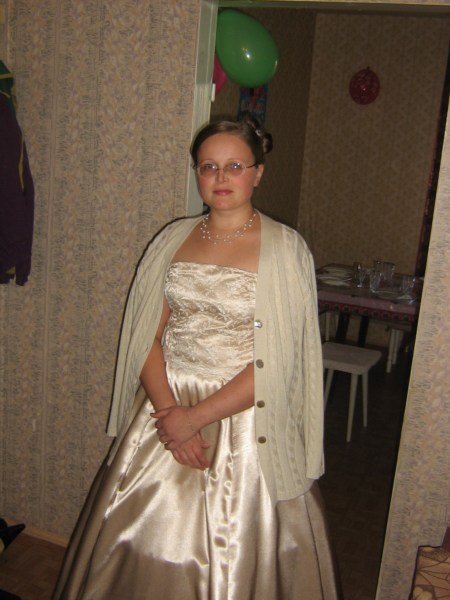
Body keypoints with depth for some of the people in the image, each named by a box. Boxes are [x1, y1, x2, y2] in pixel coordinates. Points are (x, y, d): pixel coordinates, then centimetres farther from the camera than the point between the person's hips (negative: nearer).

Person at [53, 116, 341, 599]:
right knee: (148, 547, 15)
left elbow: (277, 361, -13)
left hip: (244, 422, -3)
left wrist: (196, 416, -14)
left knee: (233, 557, 8)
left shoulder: (285, 249, -8)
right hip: (165, 409, 4)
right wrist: (168, 411, -13)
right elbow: (147, 336, 1)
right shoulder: (173, 239, 5)